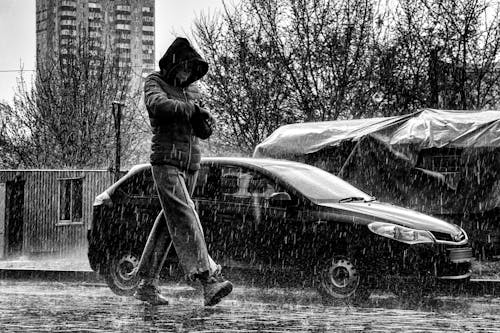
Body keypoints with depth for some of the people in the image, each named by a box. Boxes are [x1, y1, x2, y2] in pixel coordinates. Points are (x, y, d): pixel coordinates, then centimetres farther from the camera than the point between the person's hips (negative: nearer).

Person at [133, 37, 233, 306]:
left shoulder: (187, 92, 21)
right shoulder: (154, 83, 1)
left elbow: (204, 131, 14)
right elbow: (159, 105, -23)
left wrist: (204, 119, -9)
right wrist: (192, 109, -14)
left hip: (191, 164, 8)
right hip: (166, 161, -7)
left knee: (168, 223, 8)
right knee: (184, 220, -19)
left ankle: (146, 285, 13)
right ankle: (208, 280, -33)